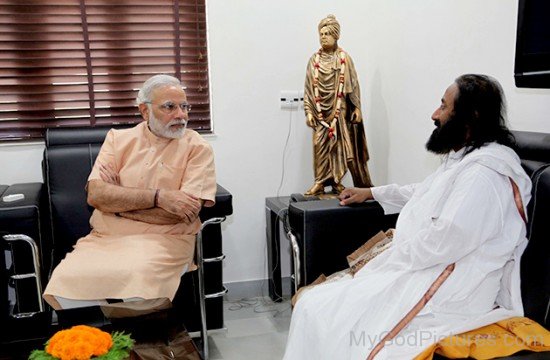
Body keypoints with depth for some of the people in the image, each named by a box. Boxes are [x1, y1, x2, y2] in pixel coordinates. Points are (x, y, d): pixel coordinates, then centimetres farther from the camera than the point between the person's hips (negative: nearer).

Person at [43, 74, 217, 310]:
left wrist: (119, 203, -5)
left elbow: (185, 212, -10)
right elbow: (96, 194, -4)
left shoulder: (197, 148, 1)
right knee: (68, 279, -24)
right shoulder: (119, 139, 11)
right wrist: (158, 197, -14)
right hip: (106, 239, 3)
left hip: (164, 239, -2)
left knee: (137, 276, -33)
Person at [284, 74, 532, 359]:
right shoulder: (462, 159, 14)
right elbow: (423, 193, 32)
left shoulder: (483, 173, -20)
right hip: (423, 270, 10)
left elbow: (444, 242, -26)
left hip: (449, 293, -10)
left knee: (319, 312, -13)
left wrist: (387, 256, -11)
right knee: (313, 303, 4)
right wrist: (370, 193, 34)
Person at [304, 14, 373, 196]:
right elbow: (309, 87, 4)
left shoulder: (345, 58, 0)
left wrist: (357, 108, -3)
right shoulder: (314, 60, 5)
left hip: (339, 110, -1)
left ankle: (336, 181, 10)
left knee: (339, 145, 1)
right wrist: (308, 111, -2)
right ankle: (320, 182, 4)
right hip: (320, 111, 2)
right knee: (320, 146, 0)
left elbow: (353, 85, 1)